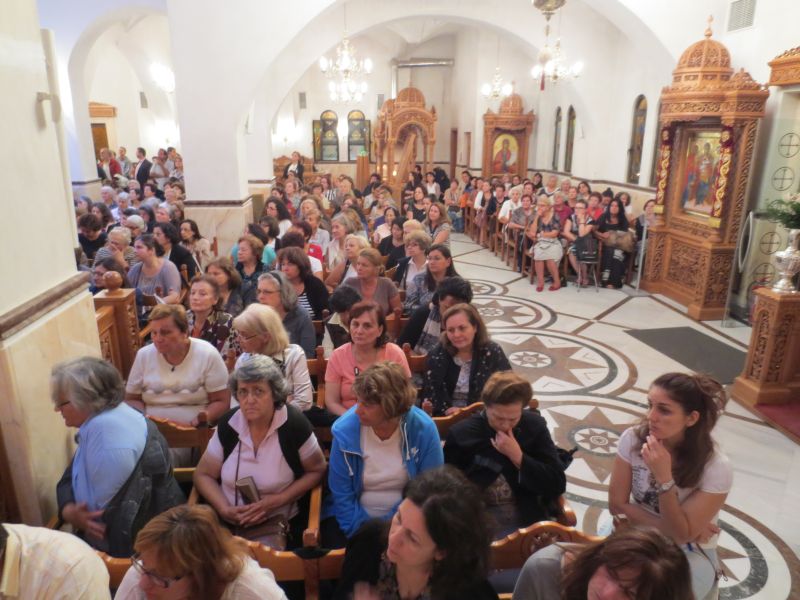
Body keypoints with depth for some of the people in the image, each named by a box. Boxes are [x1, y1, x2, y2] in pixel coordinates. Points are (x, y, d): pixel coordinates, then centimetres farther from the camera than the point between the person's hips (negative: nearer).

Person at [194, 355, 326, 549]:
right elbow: (203, 475, 6)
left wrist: (278, 500, -14)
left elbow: (317, 470, -2)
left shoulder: (294, 424, -15)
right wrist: (224, 509, -12)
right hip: (227, 522, 4)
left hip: (274, 524, -4)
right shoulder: (228, 424, -5)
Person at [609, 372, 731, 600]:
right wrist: (667, 526, -15)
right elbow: (617, 504, -7)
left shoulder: (716, 468, -21)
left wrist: (663, 476, -32)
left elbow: (681, 535, -19)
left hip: (689, 552, -2)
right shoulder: (633, 438, -15)